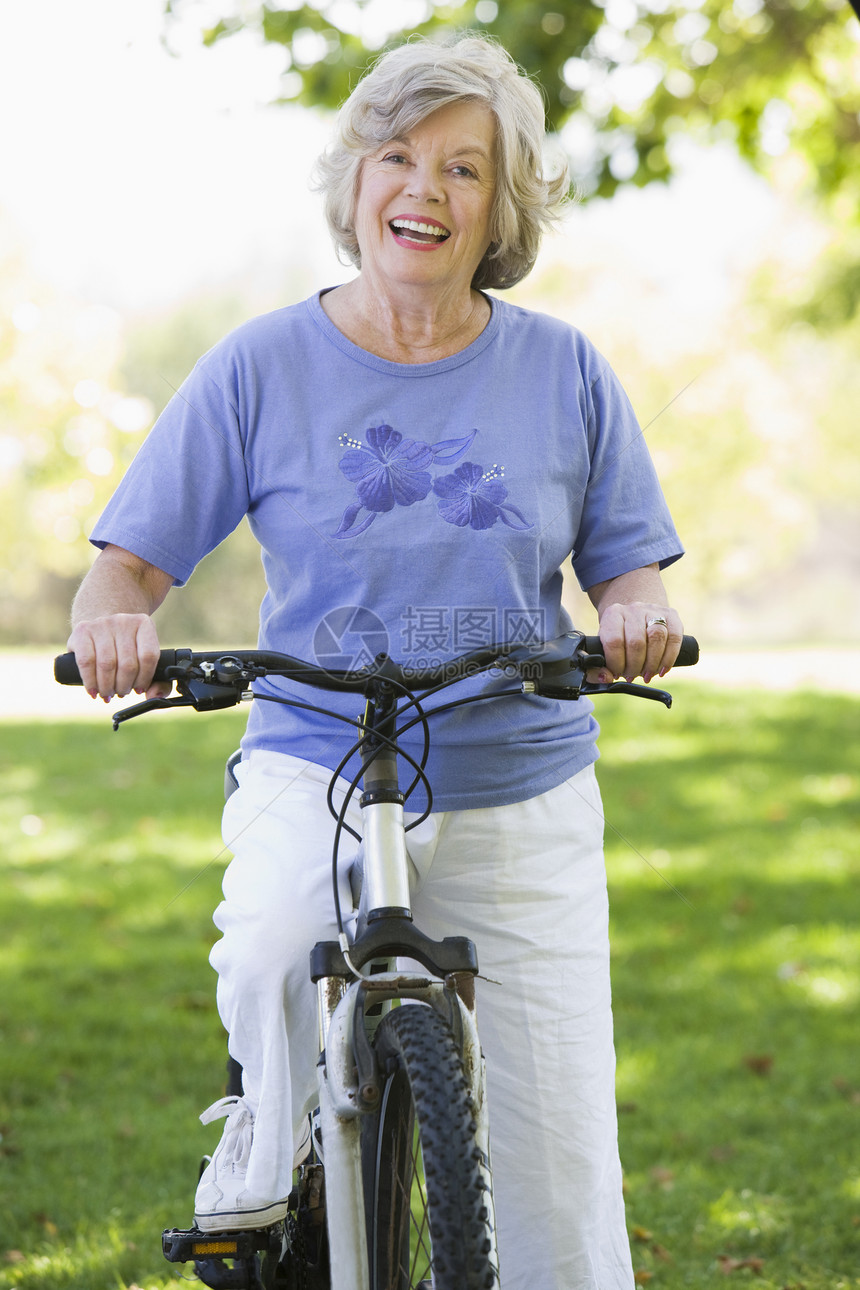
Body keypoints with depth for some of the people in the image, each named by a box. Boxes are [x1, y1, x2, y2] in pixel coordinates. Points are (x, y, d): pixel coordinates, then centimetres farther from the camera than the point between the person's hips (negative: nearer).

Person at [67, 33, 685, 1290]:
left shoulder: (563, 371, 2)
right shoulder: (263, 366, -2)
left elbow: (627, 575, 6)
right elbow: (127, 567, -2)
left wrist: (641, 617, -18)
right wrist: (118, 621, -25)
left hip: (522, 802, 2)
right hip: (316, 772, -1)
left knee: (557, 1171, 1)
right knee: (272, 963, -35)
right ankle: (271, 1137, -5)